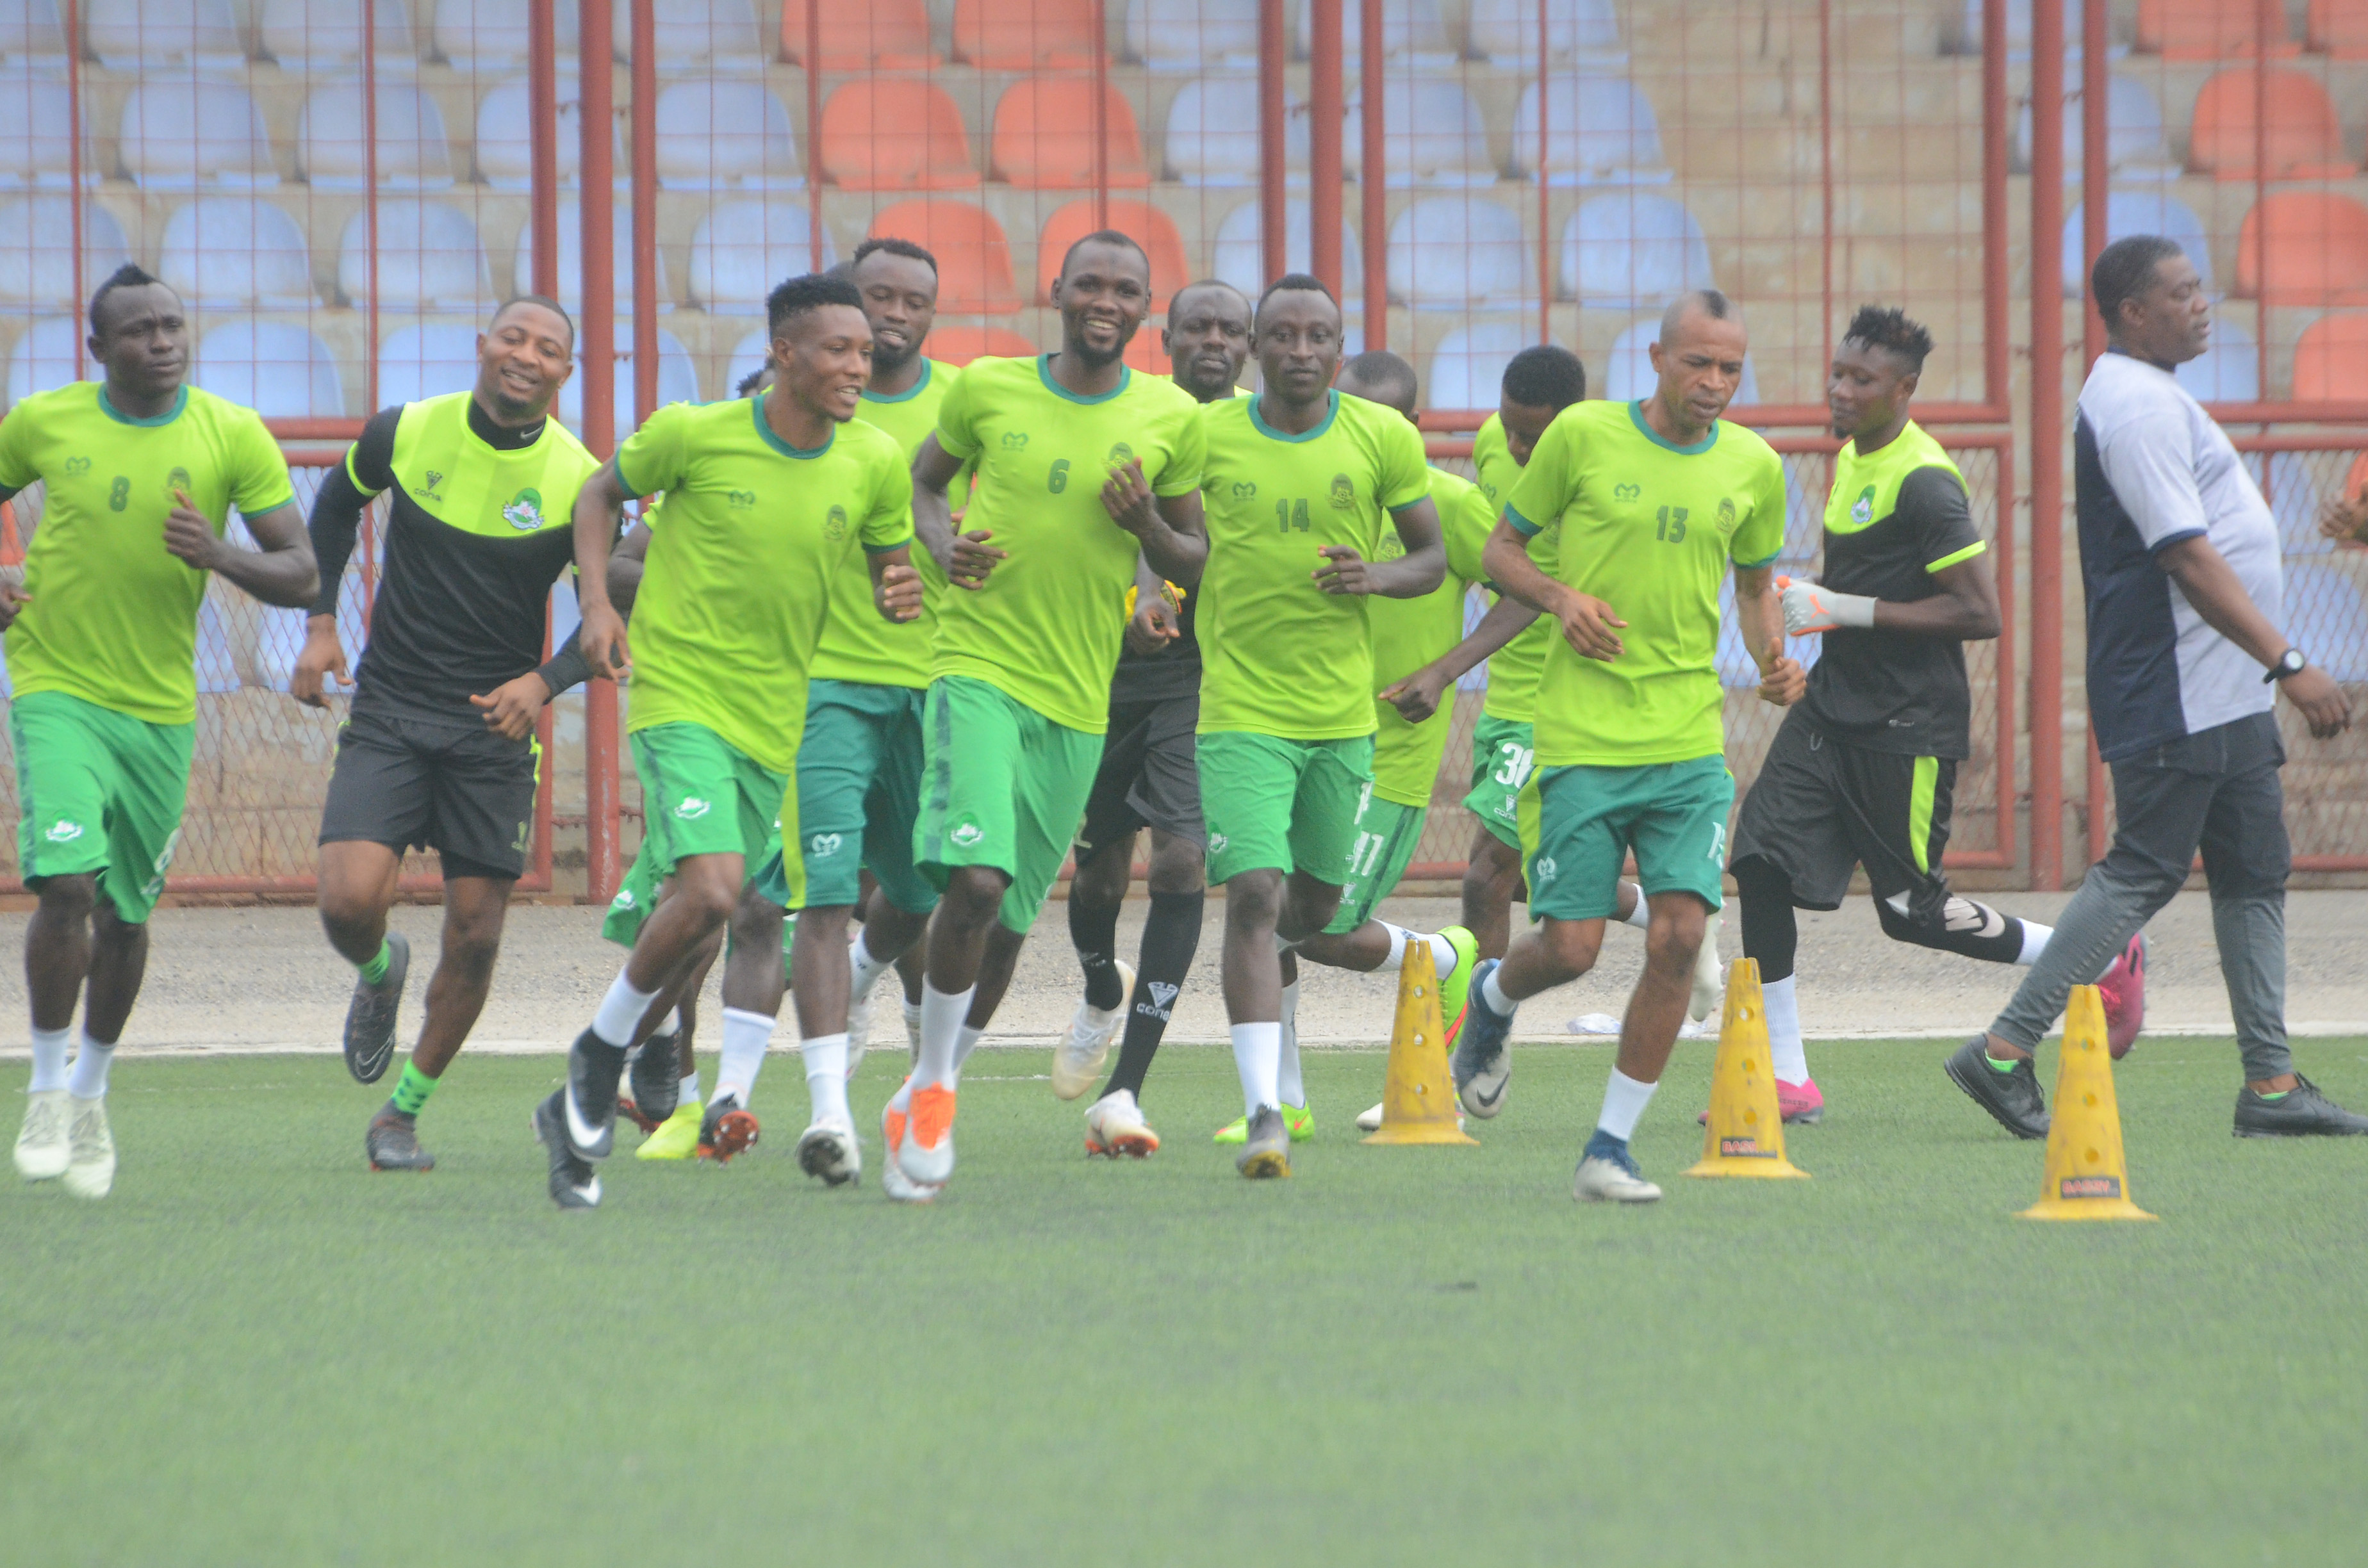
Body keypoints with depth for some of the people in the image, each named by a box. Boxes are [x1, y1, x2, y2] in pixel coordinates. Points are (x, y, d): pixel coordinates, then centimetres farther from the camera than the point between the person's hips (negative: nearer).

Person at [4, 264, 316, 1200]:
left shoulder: (234, 437, -5)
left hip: (161, 705, 2)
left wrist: (220, 557, -25)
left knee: (126, 914, 10)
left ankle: (91, 1096, 32)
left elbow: (301, 576, -5)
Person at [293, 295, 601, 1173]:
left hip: (495, 726, 0)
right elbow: (336, 505, 17)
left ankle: (402, 1115, 18)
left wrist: (546, 682, -18)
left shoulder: (579, 483, -8)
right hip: (387, 712, 0)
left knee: (475, 936, -1)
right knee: (350, 900, -17)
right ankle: (379, 973, 21)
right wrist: (320, 624, 9)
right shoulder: (403, 434, -4)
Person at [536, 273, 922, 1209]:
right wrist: (597, 603, -6)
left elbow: (890, 565, 13)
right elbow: (602, 495, 8)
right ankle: (601, 1056, -1)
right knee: (711, 891, -25)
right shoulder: (694, 435, -10)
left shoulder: (874, 464, -2)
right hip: (679, 696, -5)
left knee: (696, 932, 10)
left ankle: (578, 1114, 26)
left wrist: (901, 598, -12)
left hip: (775, 720, 5)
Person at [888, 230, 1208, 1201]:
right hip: (977, 668, -2)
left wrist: (1148, 525, -11)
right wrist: (942, 544, -3)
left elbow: (1194, 564, 11)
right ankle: (933, 1087, -4)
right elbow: (925, 476, 18)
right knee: (976, 876, -22)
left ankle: (924, 1097, 28)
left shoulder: (1170, 421, 2)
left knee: (1011, 918, 8)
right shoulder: (987, 390, 0)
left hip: (1079, 700, 3)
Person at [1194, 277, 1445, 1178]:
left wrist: (1377, 578, -13)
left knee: (1316, 907, 15)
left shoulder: (1383, 440, -1)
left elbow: (1432, 557, 7)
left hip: (1343, 713, 3)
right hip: (1241, 709, -2)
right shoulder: (1206, 437, -3)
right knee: (1254, 895, -15)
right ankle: (1264, 1113, -16)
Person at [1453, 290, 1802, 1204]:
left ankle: (1609, 1151, 1)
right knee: (1571, 947, -4)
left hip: (1690, 742, 3)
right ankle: (1493, 999, 34)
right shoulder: (1582, 435, -3)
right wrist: (1561, 597, -13)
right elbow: (1501, 549, 6)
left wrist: (1772, 660, 2)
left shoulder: (1753, 467, 7)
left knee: (1679, 936, -11)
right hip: (1580, 739, -3)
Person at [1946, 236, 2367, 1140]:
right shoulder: (2136, 405, -17)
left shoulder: (2149, 396, 18)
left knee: (2255, 875, 8)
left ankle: (2271, 1084, 9)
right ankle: (2006, 1052, -3)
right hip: (2175, 695, -11)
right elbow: (2188, 557, -23)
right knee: (2142, 873, -8)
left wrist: (2272, 669, 25)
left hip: (2221, 694, 11)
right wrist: (2289, 663, -23)